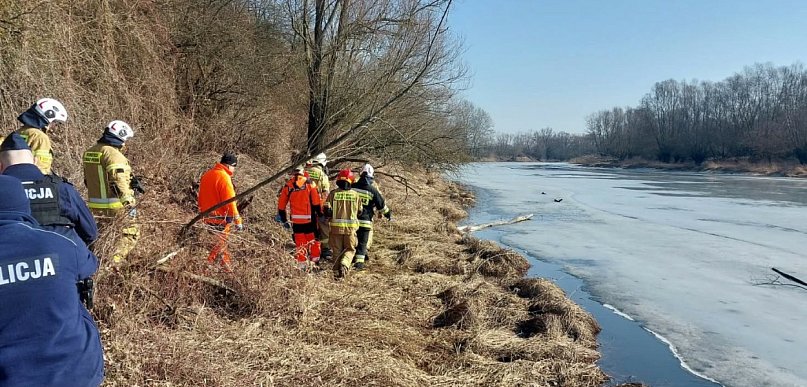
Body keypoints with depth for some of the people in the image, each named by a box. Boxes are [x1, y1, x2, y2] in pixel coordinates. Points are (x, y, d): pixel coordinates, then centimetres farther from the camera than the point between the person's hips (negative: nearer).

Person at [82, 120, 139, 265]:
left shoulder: (89, 152, 11)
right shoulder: (113, 153, -17)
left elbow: (87, 179, 20)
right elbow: (118, 181, -26)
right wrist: (129, 202, -25)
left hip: (96, 204, 8)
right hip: (115, 205, -8)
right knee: (131, 231, 1)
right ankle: (114, 260, -9)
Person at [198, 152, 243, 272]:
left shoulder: (207, 174, 10)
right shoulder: (224, 177, -18)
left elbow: (201, 197, 17)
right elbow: (230, 201, -21)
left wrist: (203, 211, 25)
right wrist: (237, 220, -17)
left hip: (207, 216, 9)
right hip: (220, 218, -9)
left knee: (221, 241, 19)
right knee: (219, 244, 1)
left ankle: (228, 266, 25)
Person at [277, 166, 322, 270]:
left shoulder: (288, 186, 3)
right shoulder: (310, 185, -5)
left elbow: (281, 204, 7)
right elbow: (316, 203, -8)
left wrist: (284, 219, 16)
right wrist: (320, 214, 3)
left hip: (296, 220, 2)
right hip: (310, 219, -2)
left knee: (300, 243, 12)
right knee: (313, 240, 14)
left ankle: (302, 264, 13)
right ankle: (315, 261, 17)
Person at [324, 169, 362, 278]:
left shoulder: (333, 193, -4)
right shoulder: (355, 194, 1)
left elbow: (327, 211, -6)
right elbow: (359, 211, 11)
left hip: (336, 226, 0)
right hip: (351, 226, 0)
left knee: (337, 250, 12)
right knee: (350, 249, 11)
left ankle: (337, 270, 10)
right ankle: (344, 265, -13)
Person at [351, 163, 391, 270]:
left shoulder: (352, 187, 0)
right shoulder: (373, 190, -7)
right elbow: (381, 204, 4)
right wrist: (387, 213, 20)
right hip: (365, 221, -2)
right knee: (363, 242, 5)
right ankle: (359, 261, 1)